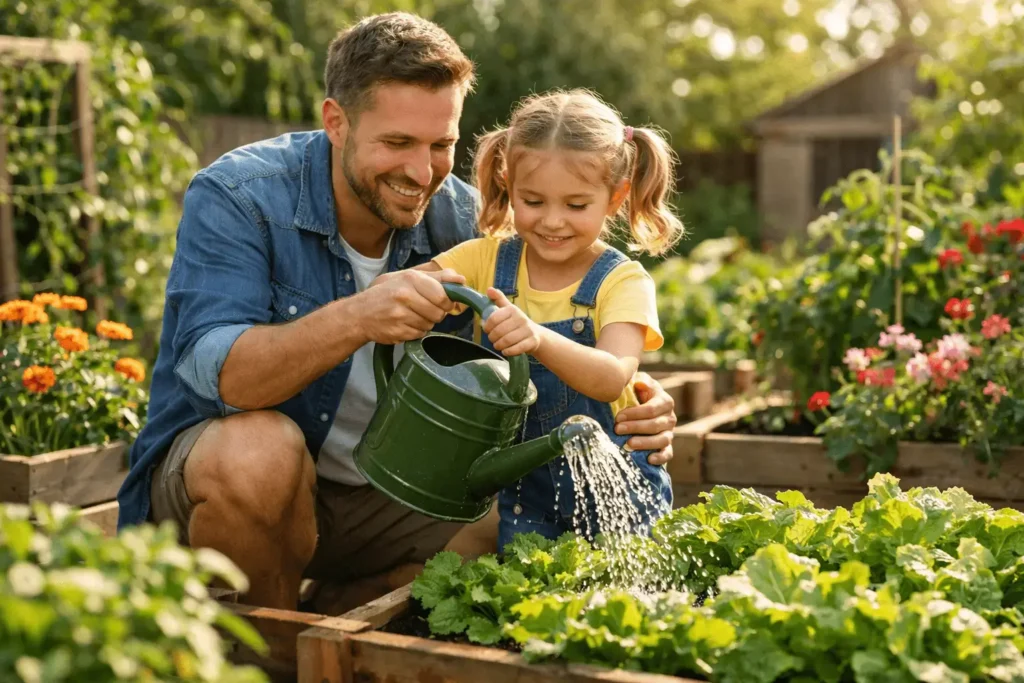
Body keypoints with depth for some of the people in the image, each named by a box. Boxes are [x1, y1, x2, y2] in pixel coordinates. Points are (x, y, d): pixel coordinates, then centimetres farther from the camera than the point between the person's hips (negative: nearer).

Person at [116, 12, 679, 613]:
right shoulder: (235, 198, -18)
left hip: (386, 496, 4)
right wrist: (353, 321, -48)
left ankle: (337, 606, 9)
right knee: (260, 448, -37)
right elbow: (218, 376, -30)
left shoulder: (463, 221, -7)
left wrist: (632, 408, -23)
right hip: (215, 472, -4)